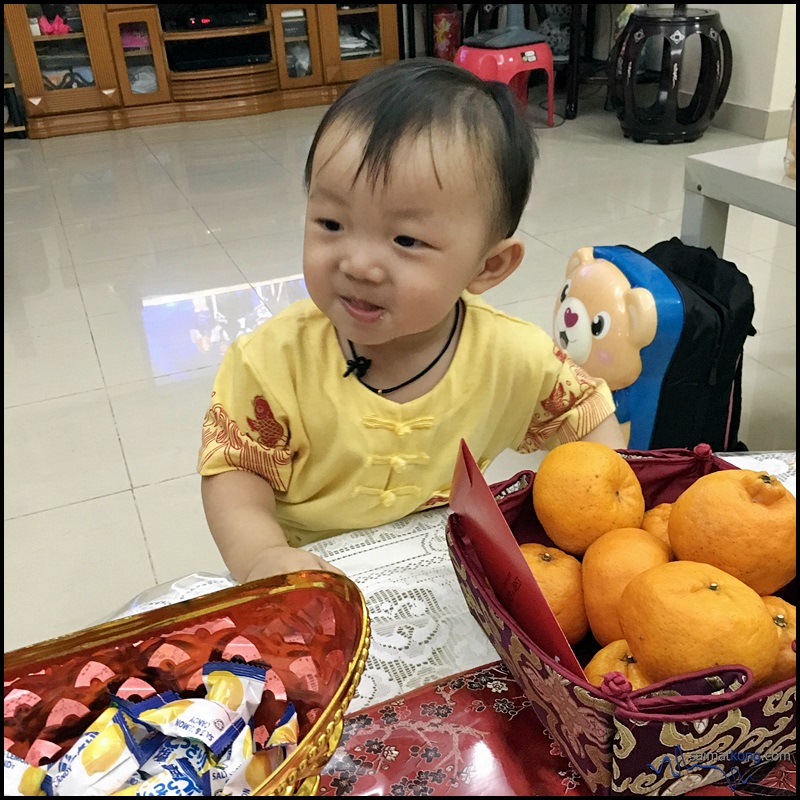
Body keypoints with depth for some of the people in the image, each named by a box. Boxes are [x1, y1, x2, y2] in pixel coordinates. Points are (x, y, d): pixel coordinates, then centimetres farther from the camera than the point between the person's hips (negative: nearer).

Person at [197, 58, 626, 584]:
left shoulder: (514, 358, -14)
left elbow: (588, 414, 4)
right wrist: (260, 555, -28)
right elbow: (233, 469, -10)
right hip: (313, 592, -1)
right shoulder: (275, 361, -19)